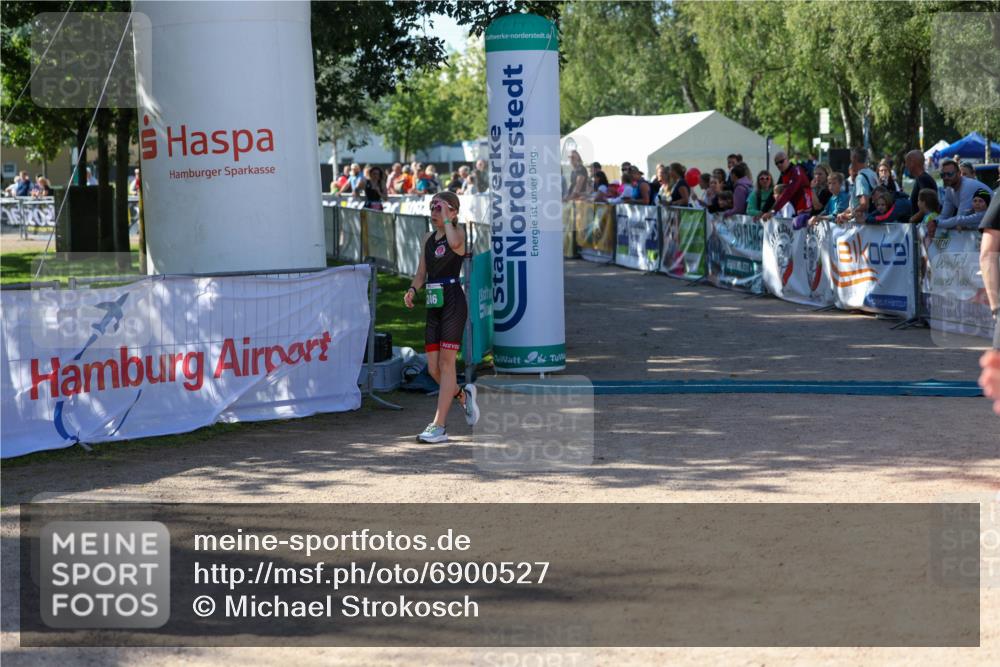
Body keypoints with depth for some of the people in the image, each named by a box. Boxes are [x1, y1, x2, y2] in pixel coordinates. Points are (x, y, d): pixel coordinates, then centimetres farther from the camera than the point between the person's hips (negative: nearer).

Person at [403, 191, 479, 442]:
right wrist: (412, 289, 0)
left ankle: (439, 426, -8)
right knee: (433, 368, 3)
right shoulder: (428, 238, 17)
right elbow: (421, 272, 19)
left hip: (452, 301, -7)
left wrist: (446, 218, -15)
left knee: (446, 362, -7)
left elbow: (454, 243, -28)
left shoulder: (458, 231, -3)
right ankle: (463, 394, 31)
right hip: (433, 304, 7)